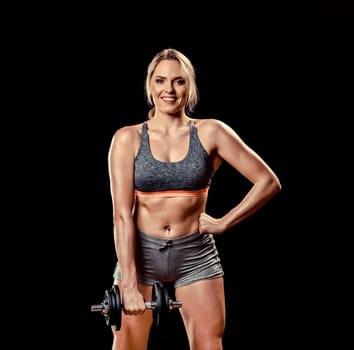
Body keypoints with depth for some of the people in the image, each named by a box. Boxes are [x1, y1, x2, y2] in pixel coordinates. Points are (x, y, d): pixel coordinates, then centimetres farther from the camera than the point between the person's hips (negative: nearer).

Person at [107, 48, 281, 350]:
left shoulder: (211, 133, -1)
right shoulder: (128, 138, -2)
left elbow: (268, 182, 0)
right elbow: (122, 214, -9)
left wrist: (224, 223, -5)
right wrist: (129, 284, -16)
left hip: (196, 256, 1)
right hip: (140, 252, 0)